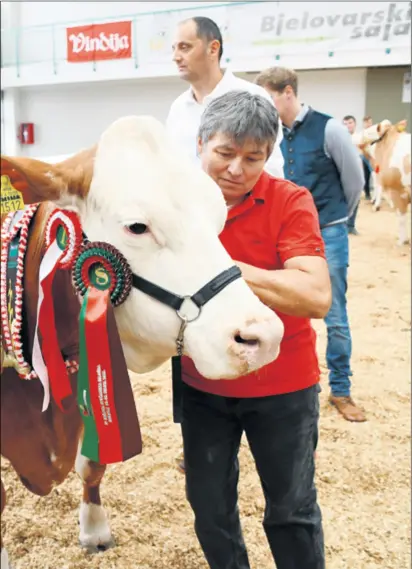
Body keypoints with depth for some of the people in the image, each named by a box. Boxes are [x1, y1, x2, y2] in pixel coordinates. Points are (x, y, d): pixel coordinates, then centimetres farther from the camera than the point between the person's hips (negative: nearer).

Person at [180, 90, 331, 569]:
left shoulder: (290, 202, -16)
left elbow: (317, 297, -29)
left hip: (282, 385, -3)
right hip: (202, 383, 3)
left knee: (292, 508, 14)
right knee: (209, 506, 19)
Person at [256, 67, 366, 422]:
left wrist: (339, 216, 10)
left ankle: (341, 390, 19)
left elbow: (355, 178, -1)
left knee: (336, 319, 5)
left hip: (328, 236, -4)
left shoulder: (328, 129, -12)